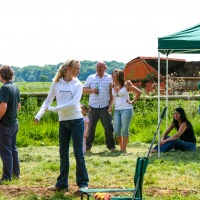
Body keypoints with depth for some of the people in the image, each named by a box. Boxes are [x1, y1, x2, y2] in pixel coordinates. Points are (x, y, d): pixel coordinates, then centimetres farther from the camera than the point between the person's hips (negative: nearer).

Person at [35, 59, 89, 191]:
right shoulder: (57, 83, 2)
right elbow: (48, 101, 8)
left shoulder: (78, 84, -4)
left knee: (78, 153, -2)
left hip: (76, 120, -3)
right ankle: (62, 184, 18)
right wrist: (39, 115, -5)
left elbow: (74, 103, -17)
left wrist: (55, 109, -20)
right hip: (63, 122, 3)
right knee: (63, 153, 10)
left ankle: (83, 183, 8)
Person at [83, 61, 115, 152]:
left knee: (108, 127, -1)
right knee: (91, 127, 3)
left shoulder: (110, 78, 6)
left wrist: (110, 105, -5)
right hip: (93, 107, 1)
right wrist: (91, 90, -8)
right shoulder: (91, 78, 10)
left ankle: (111, 145, 10)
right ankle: (88, 146, 11)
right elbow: (84, 90, 12)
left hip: (105, 107, -1)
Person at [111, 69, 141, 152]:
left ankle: (124, 149, 2)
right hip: (116, 110, 5)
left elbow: (139, 92, -1)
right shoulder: (112, 86, 7)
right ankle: (121, 147, 18)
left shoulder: (126, 85, -4)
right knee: (116, 131, 1)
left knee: (124, 130, -4)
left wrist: (133, 102, -2)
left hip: (126, 109, -5)